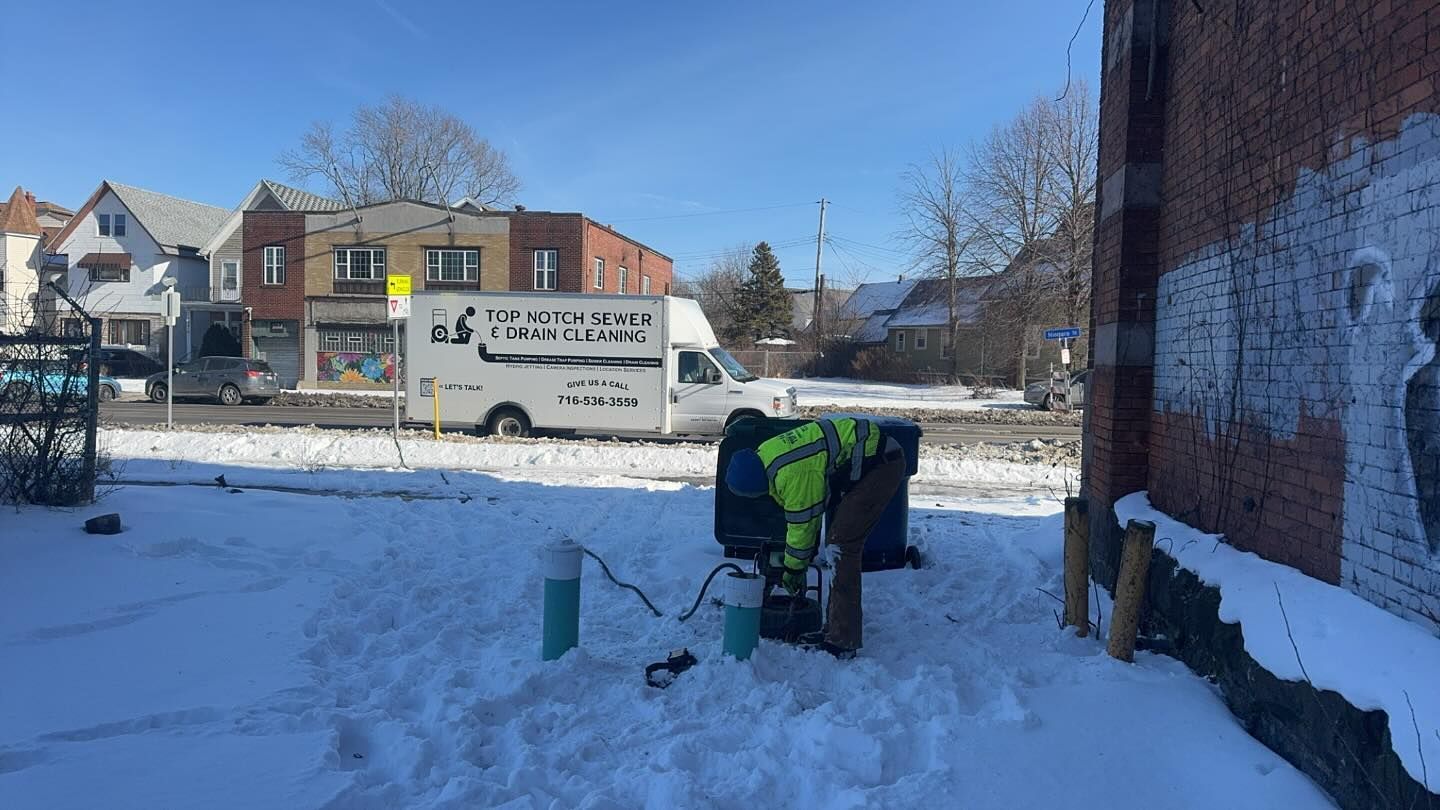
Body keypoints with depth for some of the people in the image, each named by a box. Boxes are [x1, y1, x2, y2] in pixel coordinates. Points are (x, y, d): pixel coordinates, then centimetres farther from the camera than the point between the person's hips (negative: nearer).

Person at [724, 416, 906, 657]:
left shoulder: (791, 474, -28)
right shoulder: (766, 453, 4)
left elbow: (802, 523, -15)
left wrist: (792, 570, 0)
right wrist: (805, 557, 19)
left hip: (882, 464, -11)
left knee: (842, 545, -13)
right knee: (840, 541, 14)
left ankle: (842, 643, -10)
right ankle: (836, 629, 24)